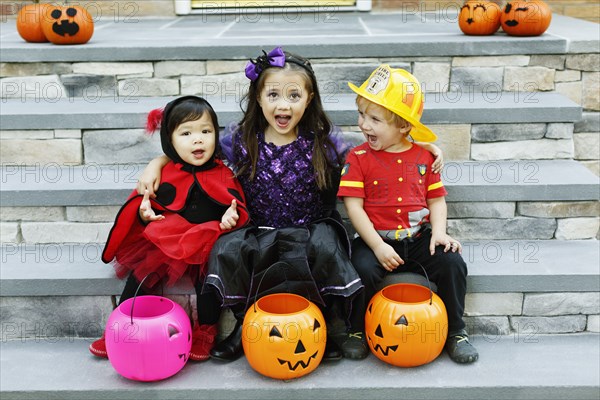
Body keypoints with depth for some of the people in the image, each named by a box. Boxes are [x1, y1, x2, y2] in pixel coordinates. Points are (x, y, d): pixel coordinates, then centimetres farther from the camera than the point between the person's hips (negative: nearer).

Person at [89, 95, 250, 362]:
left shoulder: (223, 175, 2)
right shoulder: (164, 175, 5)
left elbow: (238, 205, 4)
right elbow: (144, 201, 14)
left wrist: (232, 216, -18)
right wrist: (144, 211, -9)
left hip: (206, 243, -2)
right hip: (164, 241, 2)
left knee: (208, 272, -28)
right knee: (142, 272, -11)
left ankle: (206, 330, -6)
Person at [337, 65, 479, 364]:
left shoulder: (423, 157, 5)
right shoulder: (359, 158, -3)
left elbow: (436, 199, 10)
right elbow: (354, 206, -9)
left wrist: (439, 232, -9)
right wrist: (378, 247, -17)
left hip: (418, 238, 3)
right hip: (376, 240, -2)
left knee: (453, 263, -20)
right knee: (363, 270, -31)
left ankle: (455, 331, 4)